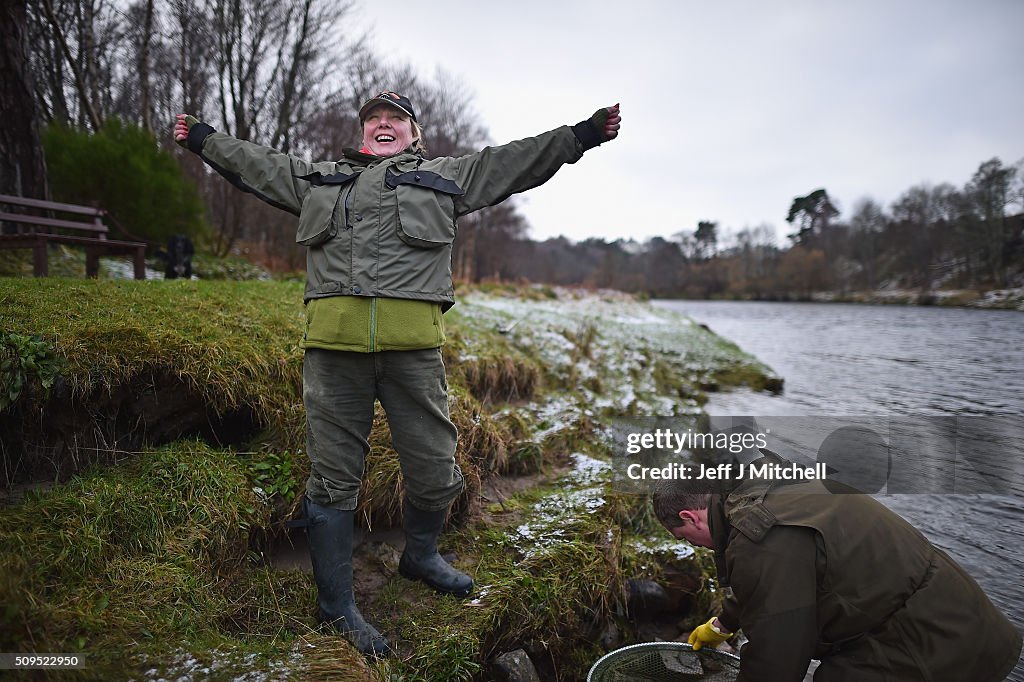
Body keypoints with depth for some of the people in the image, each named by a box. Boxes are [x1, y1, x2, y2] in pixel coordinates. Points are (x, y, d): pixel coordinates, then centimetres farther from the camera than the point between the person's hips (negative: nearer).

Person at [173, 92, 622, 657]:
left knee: (435, 471, 4)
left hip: (412, 345, 0)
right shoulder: (319, 178, 27)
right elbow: (254, 163, 38)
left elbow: (520, 159, 20)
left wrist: (584, 134, 18)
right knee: (333, 476, 5)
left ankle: (419, 556, 35)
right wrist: (202, 138, 40)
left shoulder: (444, 176, 22)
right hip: (333, 343, 1)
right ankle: (336, 604, 21)